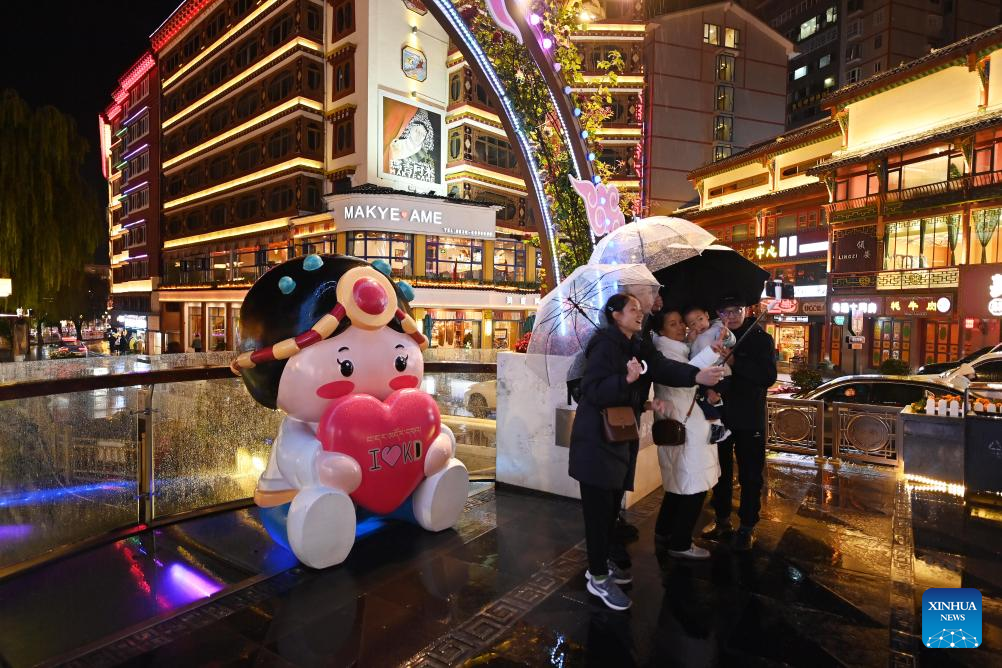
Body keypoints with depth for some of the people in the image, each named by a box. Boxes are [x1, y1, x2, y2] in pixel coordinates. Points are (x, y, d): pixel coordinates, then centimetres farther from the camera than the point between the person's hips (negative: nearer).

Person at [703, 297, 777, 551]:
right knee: (721, 471, 14)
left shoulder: (760, 338, -5)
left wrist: (735, 362, -23)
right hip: (719, 415, 2)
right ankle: (722, 520, 30)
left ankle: (747, 527, 22)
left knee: (750, 475, 8)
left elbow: (769, 377, -14)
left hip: (749, 418, -2)